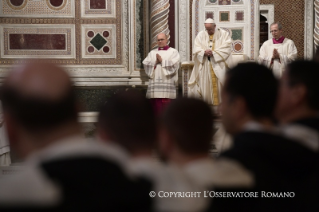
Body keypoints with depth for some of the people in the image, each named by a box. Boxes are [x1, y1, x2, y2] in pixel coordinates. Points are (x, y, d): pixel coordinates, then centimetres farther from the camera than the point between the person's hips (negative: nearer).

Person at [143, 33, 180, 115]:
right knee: (156, 104, -1)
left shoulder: (173, 52, 10)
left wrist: (162, 61, -4)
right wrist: (155, 62, -7)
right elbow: (145, 64, 7)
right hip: (154, 82, 4)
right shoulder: (152, 52, 21)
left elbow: (174, 64, -6)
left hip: (167, 81, -4)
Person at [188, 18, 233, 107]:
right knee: (205, 84, -1)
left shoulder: (224, 34, 2)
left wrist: (213, 53, -17)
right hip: (204, 66, 2)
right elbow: (196, 49, 3)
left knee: (218, 84, -6)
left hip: (219, 66, -2)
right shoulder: (201, 35, 11)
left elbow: (226, 49, -8)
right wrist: (204, 52, -18)